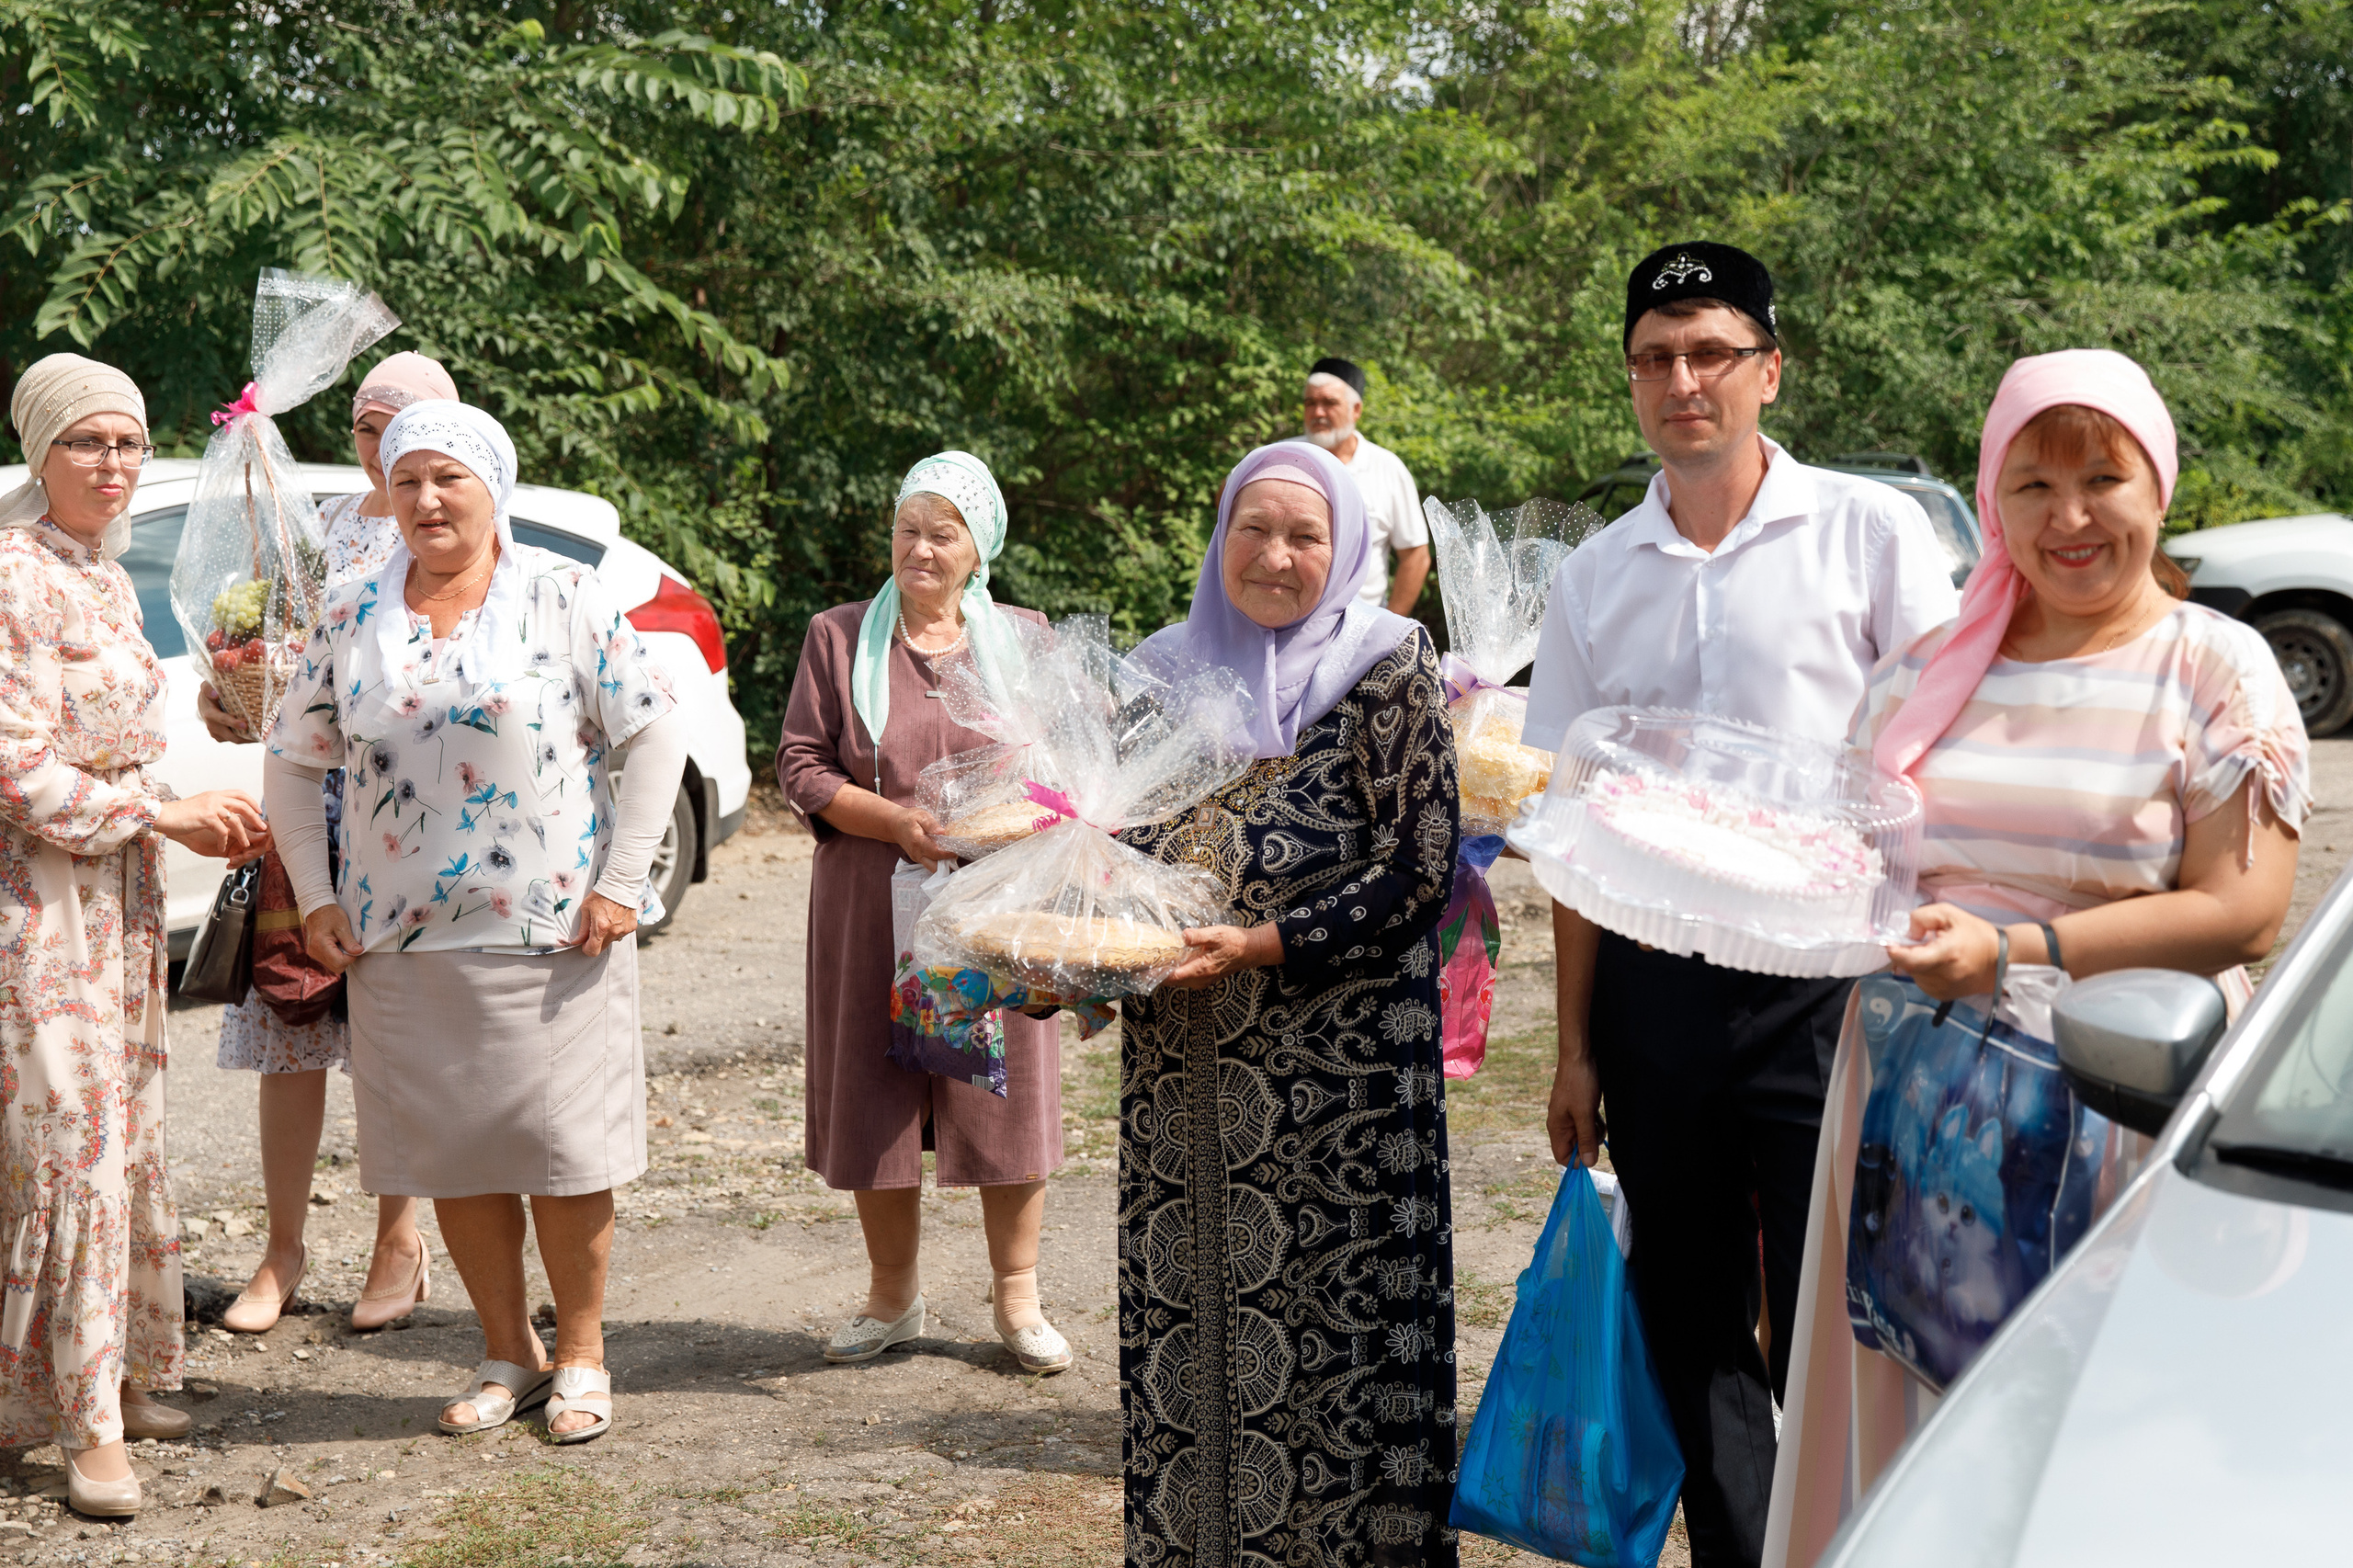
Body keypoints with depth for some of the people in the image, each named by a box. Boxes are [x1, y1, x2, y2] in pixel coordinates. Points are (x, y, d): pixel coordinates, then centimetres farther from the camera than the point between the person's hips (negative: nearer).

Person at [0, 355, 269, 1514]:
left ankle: (120, 1376, 24)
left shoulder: (109, 581, 13)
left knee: (126, 1131, 13)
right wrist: (166, 814, -15)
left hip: (120, 888, 9)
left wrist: (202, 823, 8)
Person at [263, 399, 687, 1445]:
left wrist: (620, 882, -9)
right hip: (402, 940, 3)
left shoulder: (565, 597, -2)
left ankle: (581, 1356, 18)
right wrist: (316, 900, 4)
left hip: (556, 934, -3)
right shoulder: (352, 618, 7)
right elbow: (293, 760, 13)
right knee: (449, 1153, 7)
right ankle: (509, 1357, 22)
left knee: (563, 1147, 1)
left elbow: (654, 733, -2)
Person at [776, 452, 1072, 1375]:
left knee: (1007, 1089, 2)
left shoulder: (1024, 639, 8)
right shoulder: (838, 638, 6)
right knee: (875, 1095, 4)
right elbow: (799, 768, 1)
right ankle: (893, 1297, 20)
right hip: (871, 908, 0)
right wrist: (896, 822, -14)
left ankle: (1016, 1297, 15)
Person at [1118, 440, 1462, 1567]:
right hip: (1179, 1064, 4)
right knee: (1184, 1317, 6)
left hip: (1340, 1064, -4)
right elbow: (1123, 844, 20)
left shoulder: (1386, 667, -2)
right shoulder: (1166, 668, 12)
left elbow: (1420, 869, -9)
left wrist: (1260, 947, -16)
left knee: (1337, 1322, -2)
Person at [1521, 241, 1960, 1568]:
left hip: (1824, 974, -4)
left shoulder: (1871, 532, -1)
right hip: (1652, 985, 4)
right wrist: (1577, 1046, 9)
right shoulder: (1597, 577, 9)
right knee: (1692, 1327, 12)